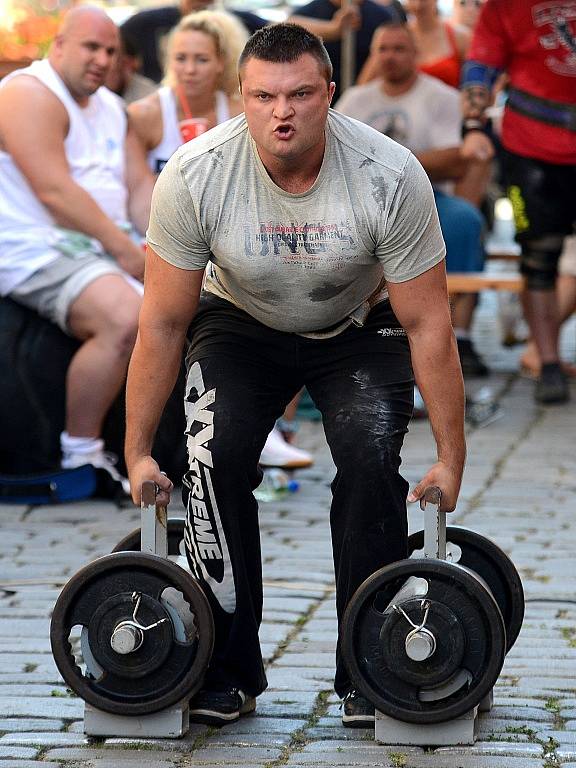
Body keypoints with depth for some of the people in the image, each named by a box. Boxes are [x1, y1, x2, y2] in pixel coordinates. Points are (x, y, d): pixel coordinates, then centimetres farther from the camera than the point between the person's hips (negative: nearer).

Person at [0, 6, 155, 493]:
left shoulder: (110, 107, 19)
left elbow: (141, 185, 14)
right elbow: (55, 191, -20)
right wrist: (125, 251, -20)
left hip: (111, 245, 9)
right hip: (40, 251, -9)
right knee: (125, 318, -34)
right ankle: (80, 455, -20)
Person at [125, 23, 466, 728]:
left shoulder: (391, 176, -31)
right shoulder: (194, 176, -29)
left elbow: (428, 327, -22)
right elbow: (161, 324, -18)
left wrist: (451, 459, -20)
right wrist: (137, 452, -16)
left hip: (357, 329, 0)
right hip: (241, 325, 1)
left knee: (371, 463, -23)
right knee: (215, 460, -22)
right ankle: (227, 671, -8)